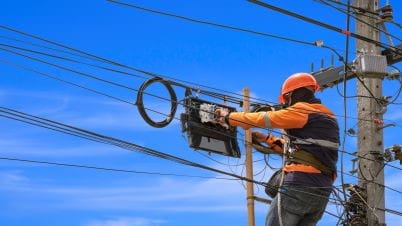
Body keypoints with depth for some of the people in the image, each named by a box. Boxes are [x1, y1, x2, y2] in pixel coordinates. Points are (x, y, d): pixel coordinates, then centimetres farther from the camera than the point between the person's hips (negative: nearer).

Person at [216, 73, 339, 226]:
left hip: (300, 186, -8)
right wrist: (267, 139, 30)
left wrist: (229, 117, 10)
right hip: (322, 193, 8)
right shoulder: (327, 118, 24)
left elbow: (265, 119, -1)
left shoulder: (303, 110, -3)